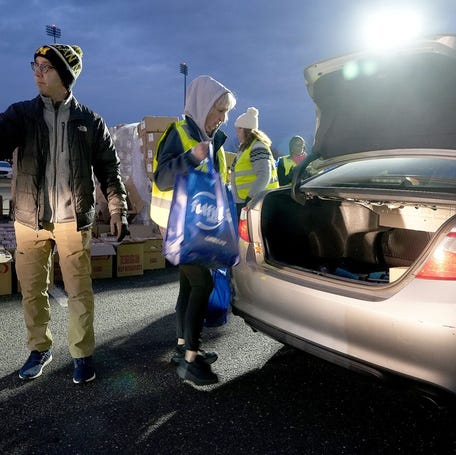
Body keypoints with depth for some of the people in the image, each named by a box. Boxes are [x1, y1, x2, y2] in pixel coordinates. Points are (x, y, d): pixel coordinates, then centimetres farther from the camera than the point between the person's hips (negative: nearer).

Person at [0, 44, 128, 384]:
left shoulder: (89, 121, 3)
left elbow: (109, 168, 6)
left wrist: (118, 209, 0)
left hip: (73, 219, -1)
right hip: (30, 218, 2)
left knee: (79, 291, 3)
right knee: (32, 290, 10)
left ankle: (82, 354, 18)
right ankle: (40, 348, 29)